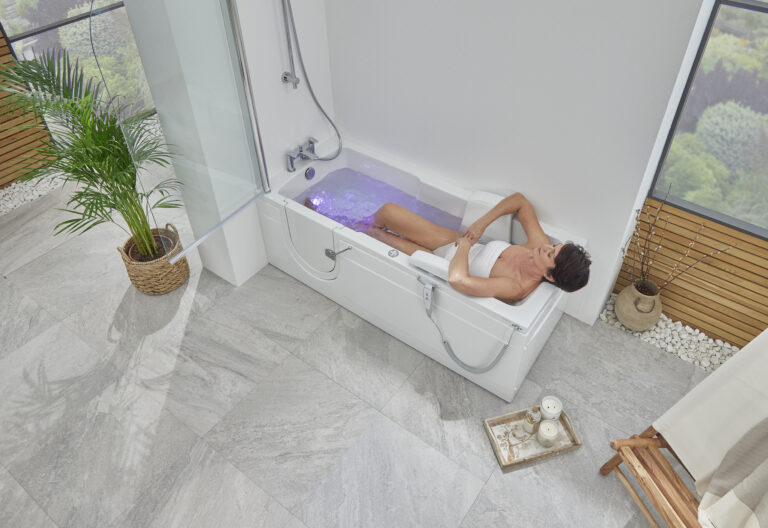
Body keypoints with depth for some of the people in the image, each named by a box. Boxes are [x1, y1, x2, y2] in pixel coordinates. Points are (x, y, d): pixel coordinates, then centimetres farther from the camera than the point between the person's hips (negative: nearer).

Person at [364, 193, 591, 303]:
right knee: (388, 211, -3)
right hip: (453, 240, 5)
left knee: (388, 212, -8)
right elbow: (519, 200, -6)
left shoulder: (516, 288, -37)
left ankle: (374, 232, 32)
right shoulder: (539, 244, -19)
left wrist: (465, 245, -34)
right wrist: (482, 223, -16)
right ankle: (375, 226, 36)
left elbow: (457, 278, -52)